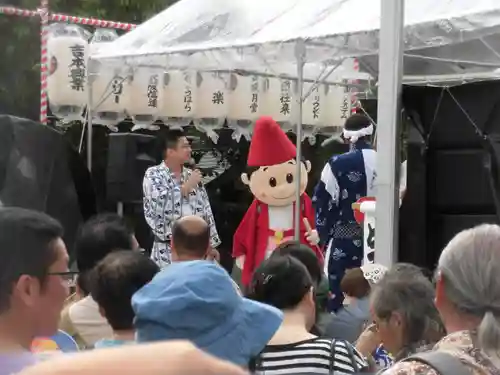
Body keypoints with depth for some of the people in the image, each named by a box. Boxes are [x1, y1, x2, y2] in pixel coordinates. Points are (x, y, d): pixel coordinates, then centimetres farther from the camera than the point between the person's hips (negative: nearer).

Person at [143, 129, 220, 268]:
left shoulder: (192, 176, 11)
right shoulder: (153, 175, -3)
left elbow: (205, 211, 13)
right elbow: (160, 203, -21)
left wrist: (212, 244, 10)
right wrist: (186, 186, -12)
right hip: (167, 252, -4)